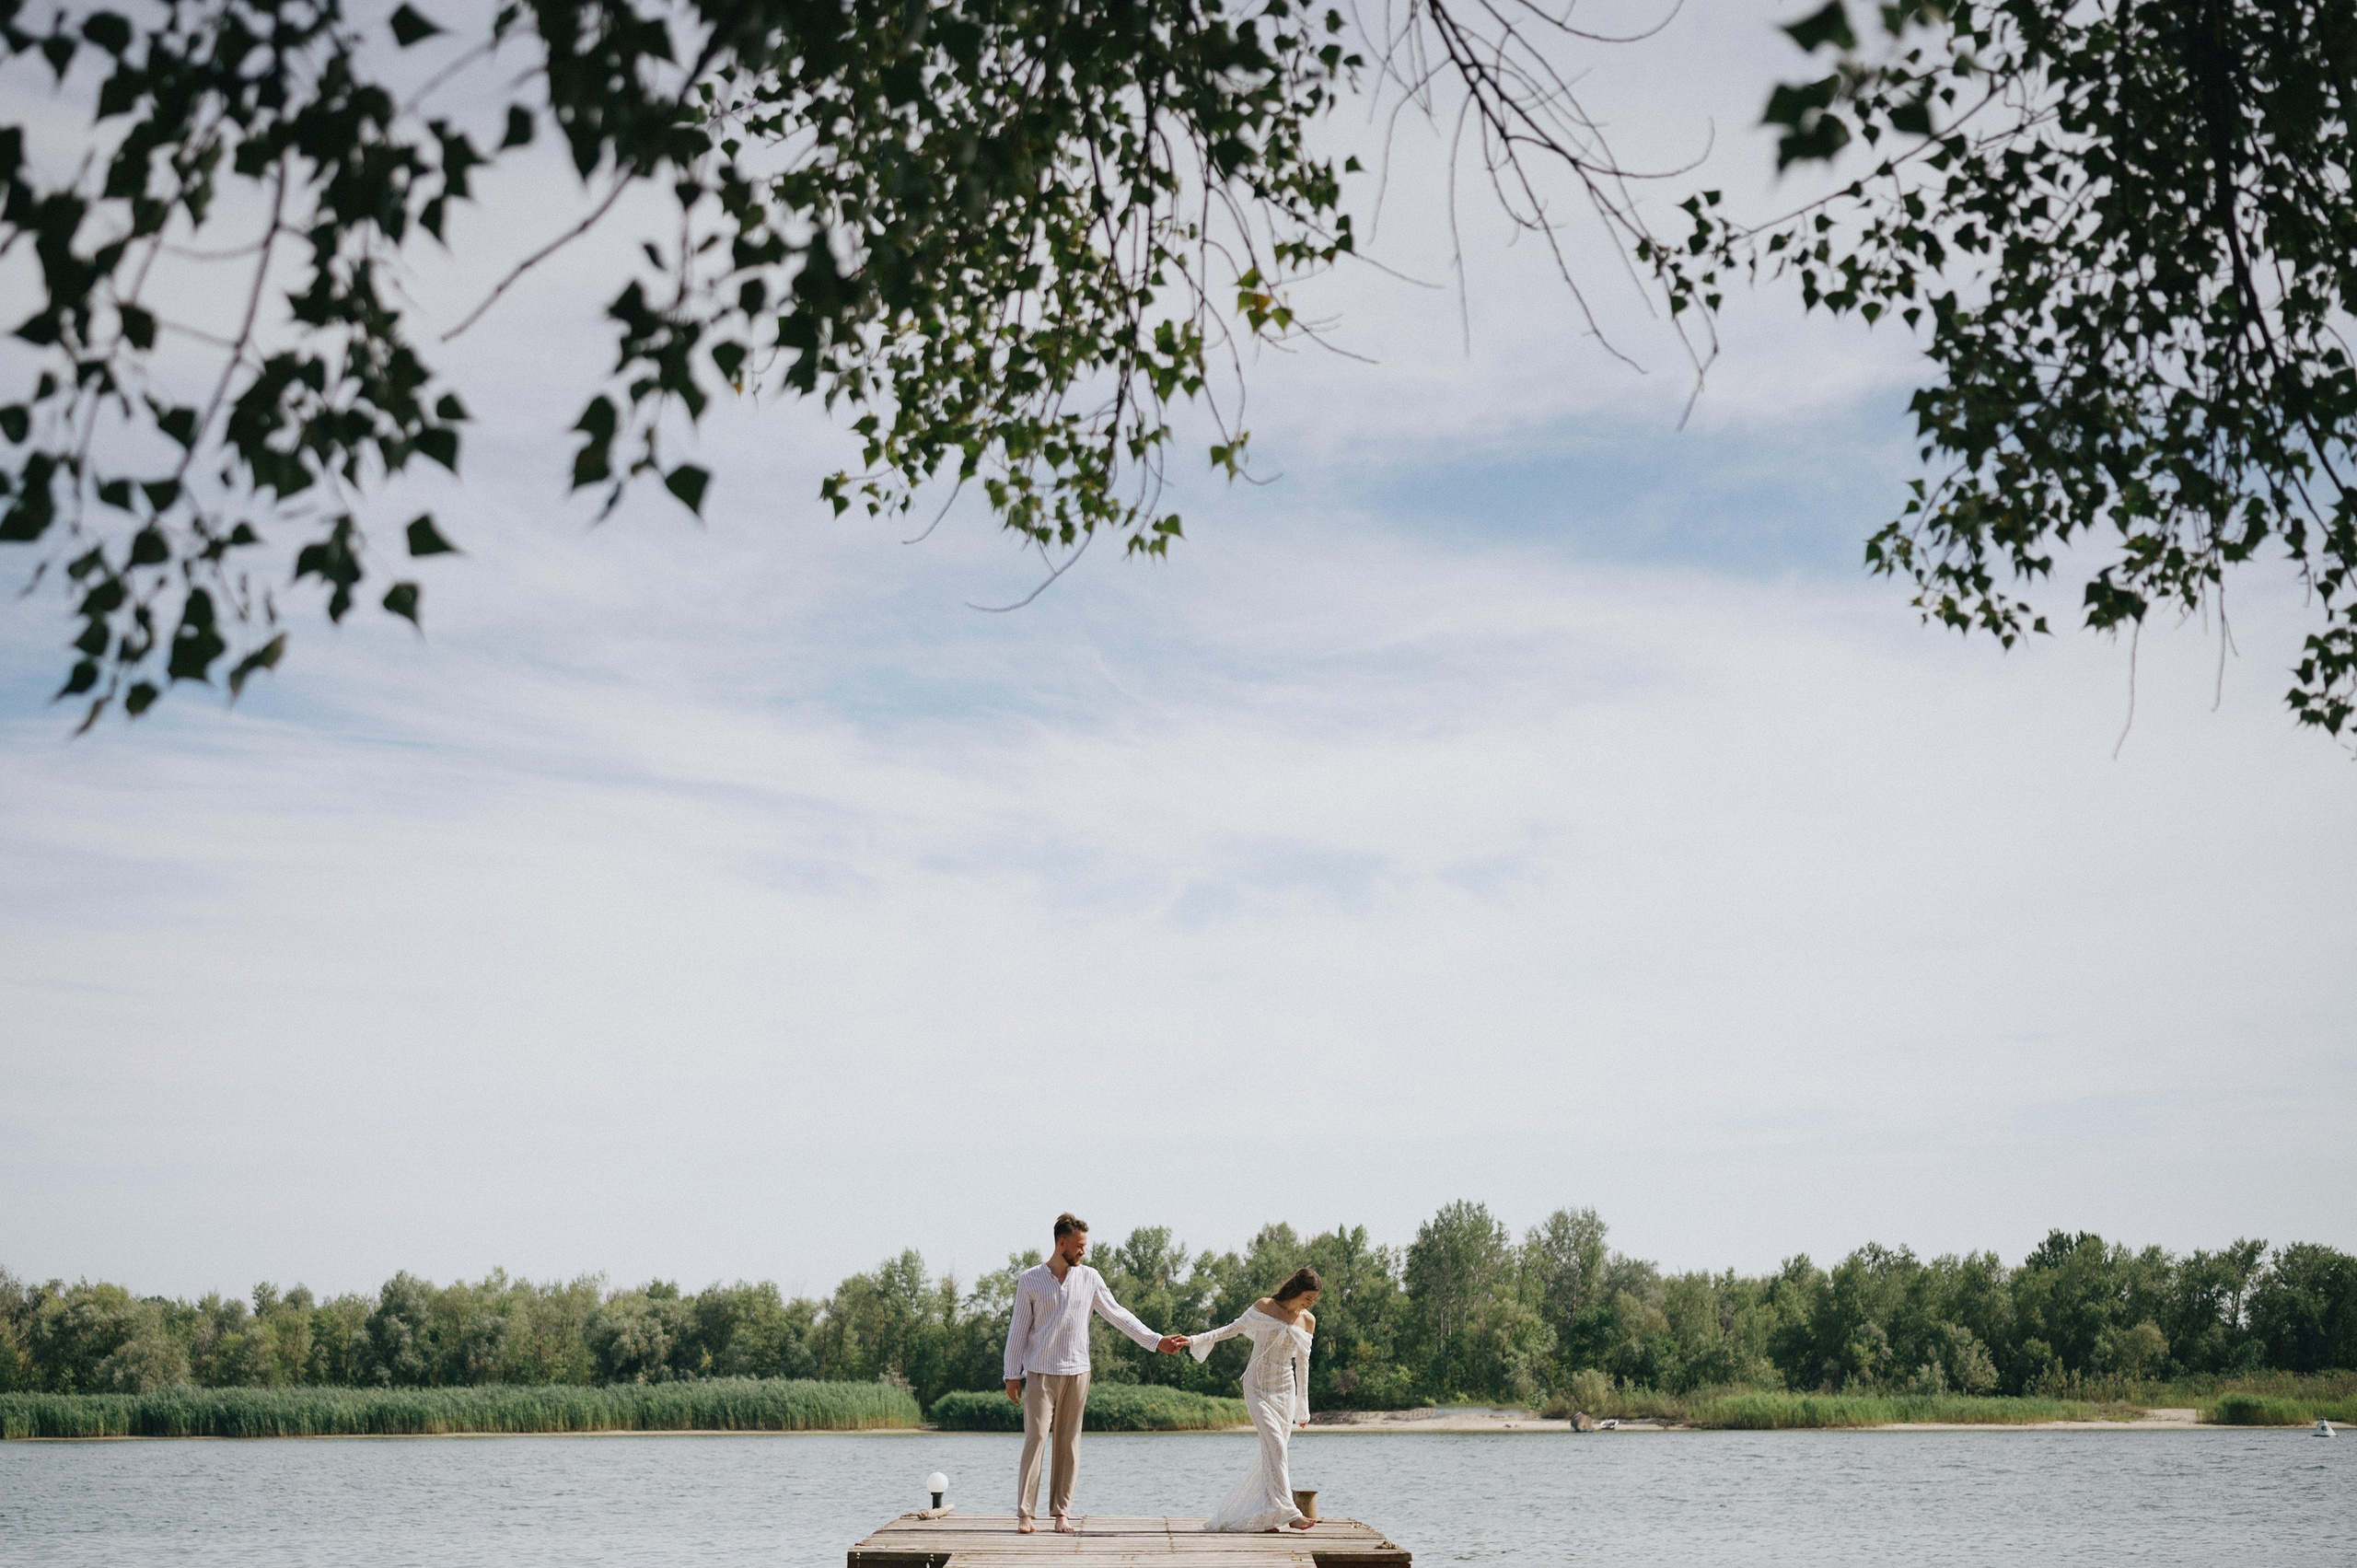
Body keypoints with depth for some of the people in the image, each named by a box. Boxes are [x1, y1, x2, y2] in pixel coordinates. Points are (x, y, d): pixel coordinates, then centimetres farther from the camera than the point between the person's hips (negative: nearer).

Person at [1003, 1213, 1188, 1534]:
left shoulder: (1090, 1278, 7)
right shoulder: (1030, 1280, 1)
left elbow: (1118, 1315, 11)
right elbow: (1019, 1329, 3)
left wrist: (1155, 1340, 5)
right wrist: (1012, 1375, 1)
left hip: (1076, 1373, 3)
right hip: (1040, 1374, -3)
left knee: (1068, 1444, 3)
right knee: (1036, 1439, -9)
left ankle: (1062, 1513, 8)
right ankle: (1025, 1514, -7)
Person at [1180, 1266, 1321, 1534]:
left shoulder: (1307, 1321, 6)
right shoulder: (1264, 1307, -6)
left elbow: (1302, 1363, 13)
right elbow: (1234, 1328, 4)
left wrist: (1303, 1406, 16)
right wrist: (1196, 1340, -2)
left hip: (1285, 1391, 4)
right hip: (1258, 1386, -4)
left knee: (1274, 1452, 0)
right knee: (1275, 1445, -17)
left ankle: (1264, 1516, 9)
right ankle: (1286, 1512, -21)